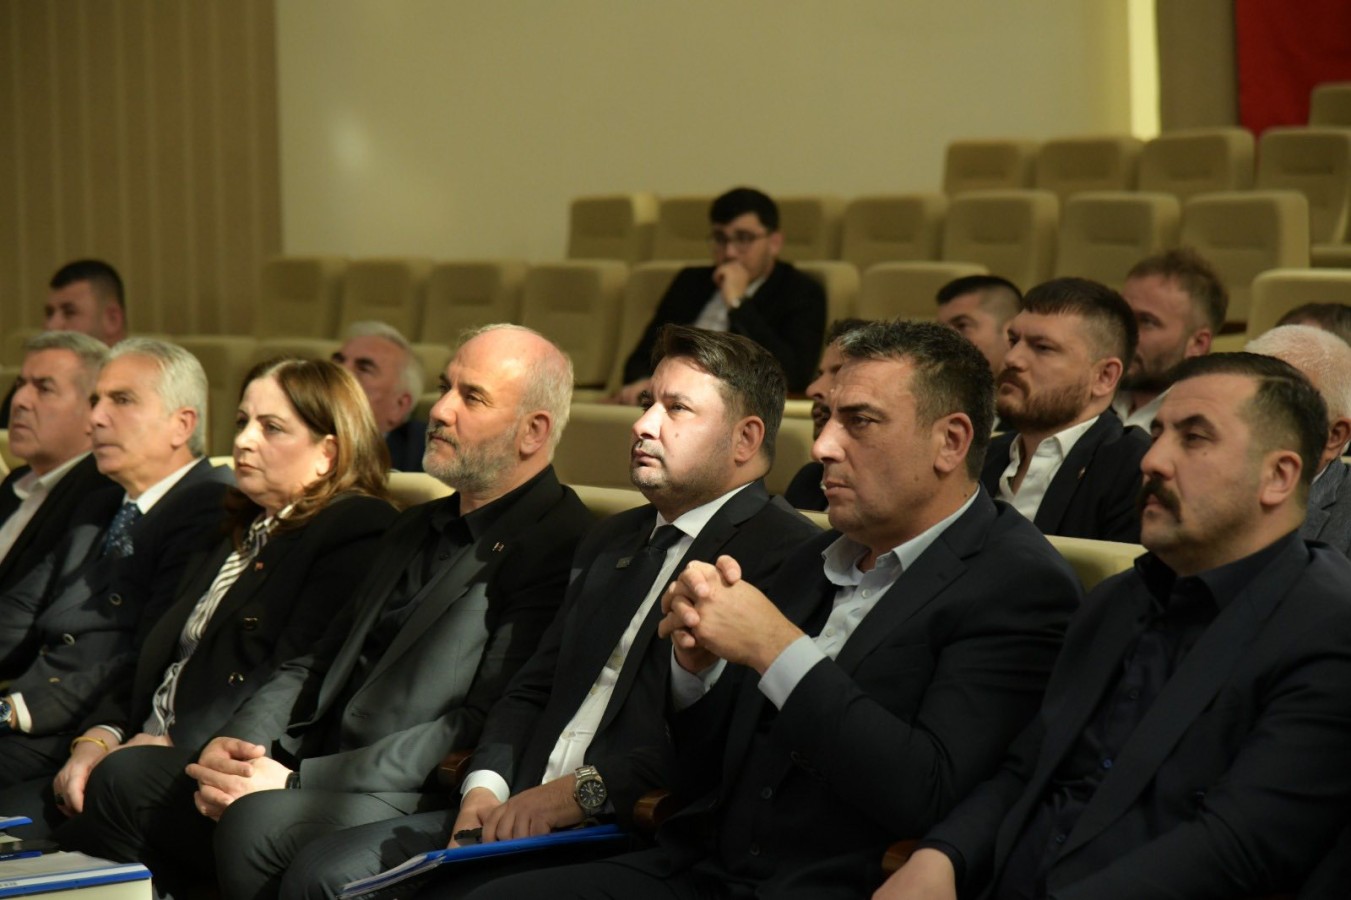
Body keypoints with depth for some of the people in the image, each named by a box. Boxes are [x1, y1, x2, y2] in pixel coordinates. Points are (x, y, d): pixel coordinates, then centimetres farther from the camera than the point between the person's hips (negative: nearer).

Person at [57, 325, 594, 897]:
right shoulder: (416, 529, 23)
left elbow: (482, 728, -17)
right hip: (322, 776, 9)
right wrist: (238, 743, 0)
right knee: (120, 781, -4)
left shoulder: (560, 547, -9)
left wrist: (297, 779, -17)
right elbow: (318, 663, 22)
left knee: (260, 819, -35)